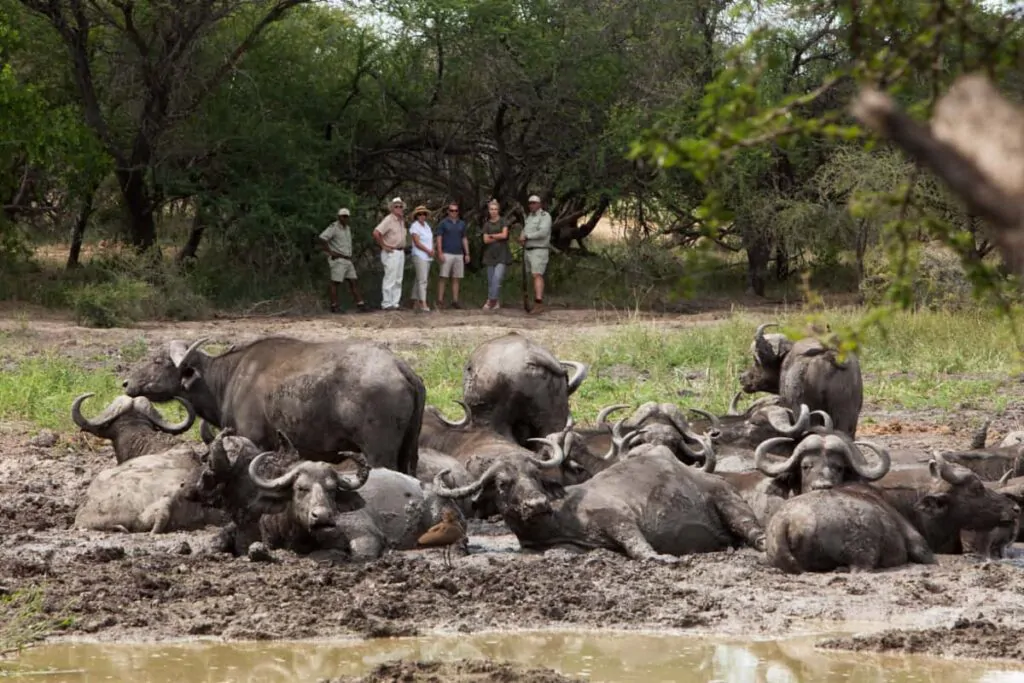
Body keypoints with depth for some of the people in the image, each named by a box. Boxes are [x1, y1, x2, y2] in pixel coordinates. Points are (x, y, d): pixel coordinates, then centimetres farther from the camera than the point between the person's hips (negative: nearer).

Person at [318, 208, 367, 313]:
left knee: (354, 282, 3)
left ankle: (360, 303, 1)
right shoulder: (333, 227, -10)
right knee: (335, 282, -6)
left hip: (347, 260, 8)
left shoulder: (347, 228, 17)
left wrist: (351, 258, 21)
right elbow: (322, 239, -22)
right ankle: (334, 306, -4)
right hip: (337, 260, -8)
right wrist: (330, 252, -19)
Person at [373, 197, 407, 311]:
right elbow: (376, 233, -24)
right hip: (391, 253, -9)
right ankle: (386, 304, -6)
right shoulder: (389, 220, -13)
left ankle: (395, 303, 15)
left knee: (398, 280, 10)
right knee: (390, 279, -8)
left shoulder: (402, 220, 14)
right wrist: (383, 246, -17)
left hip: (400, 253, 9)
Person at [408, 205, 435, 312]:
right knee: (422, 280, -15)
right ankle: (423, 304, -21)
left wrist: (433, 250, -2)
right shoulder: (415, 226, -10)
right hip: (420, 256, -8)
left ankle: (415, 303, 14)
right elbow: (417, 243, -16)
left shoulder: (426, 225, 15)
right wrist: (428, 251, -15)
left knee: (419, 280, 10)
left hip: (427, 257, 8)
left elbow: (431, 239, 16)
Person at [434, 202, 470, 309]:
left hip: (459, 255, 4)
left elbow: (464, 239, 17)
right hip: (447, 254, -4)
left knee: (456, 279, 4)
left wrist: (467, 254, 11)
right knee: (442, 278, -7)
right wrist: (440, 253, -12)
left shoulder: (461, 224, 14)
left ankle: (455, 301, 8)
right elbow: (439, 239, -3)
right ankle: (440, 300, -8)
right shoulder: (443, 223, 1)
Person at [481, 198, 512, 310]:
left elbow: (504, 234, -10)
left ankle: (491, 300, -18)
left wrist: (492, 236, -1)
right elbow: (486, 240, 1)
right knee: (491, 280, 1)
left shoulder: (503, 222, 3)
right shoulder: (487, 224, 11)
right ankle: (497, 302, 9)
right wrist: (498, 237, -8)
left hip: (502, 254, -4)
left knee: (497, 277, -18)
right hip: (490, 254, 4)